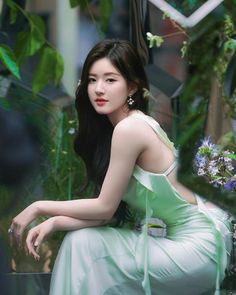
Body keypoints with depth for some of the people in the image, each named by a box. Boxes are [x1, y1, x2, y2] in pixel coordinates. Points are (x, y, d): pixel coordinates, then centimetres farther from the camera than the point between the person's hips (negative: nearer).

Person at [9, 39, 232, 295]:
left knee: (86, 247, -9)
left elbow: (105, 207, -14)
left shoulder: (129, 128, -19)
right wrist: (54, 223, -8)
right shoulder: (105, 127, 8)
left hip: (198, 245, -8)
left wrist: (40, 207, -4)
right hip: (178, 235, 8)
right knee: (80, 240, 1)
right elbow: (113, 212, 3)